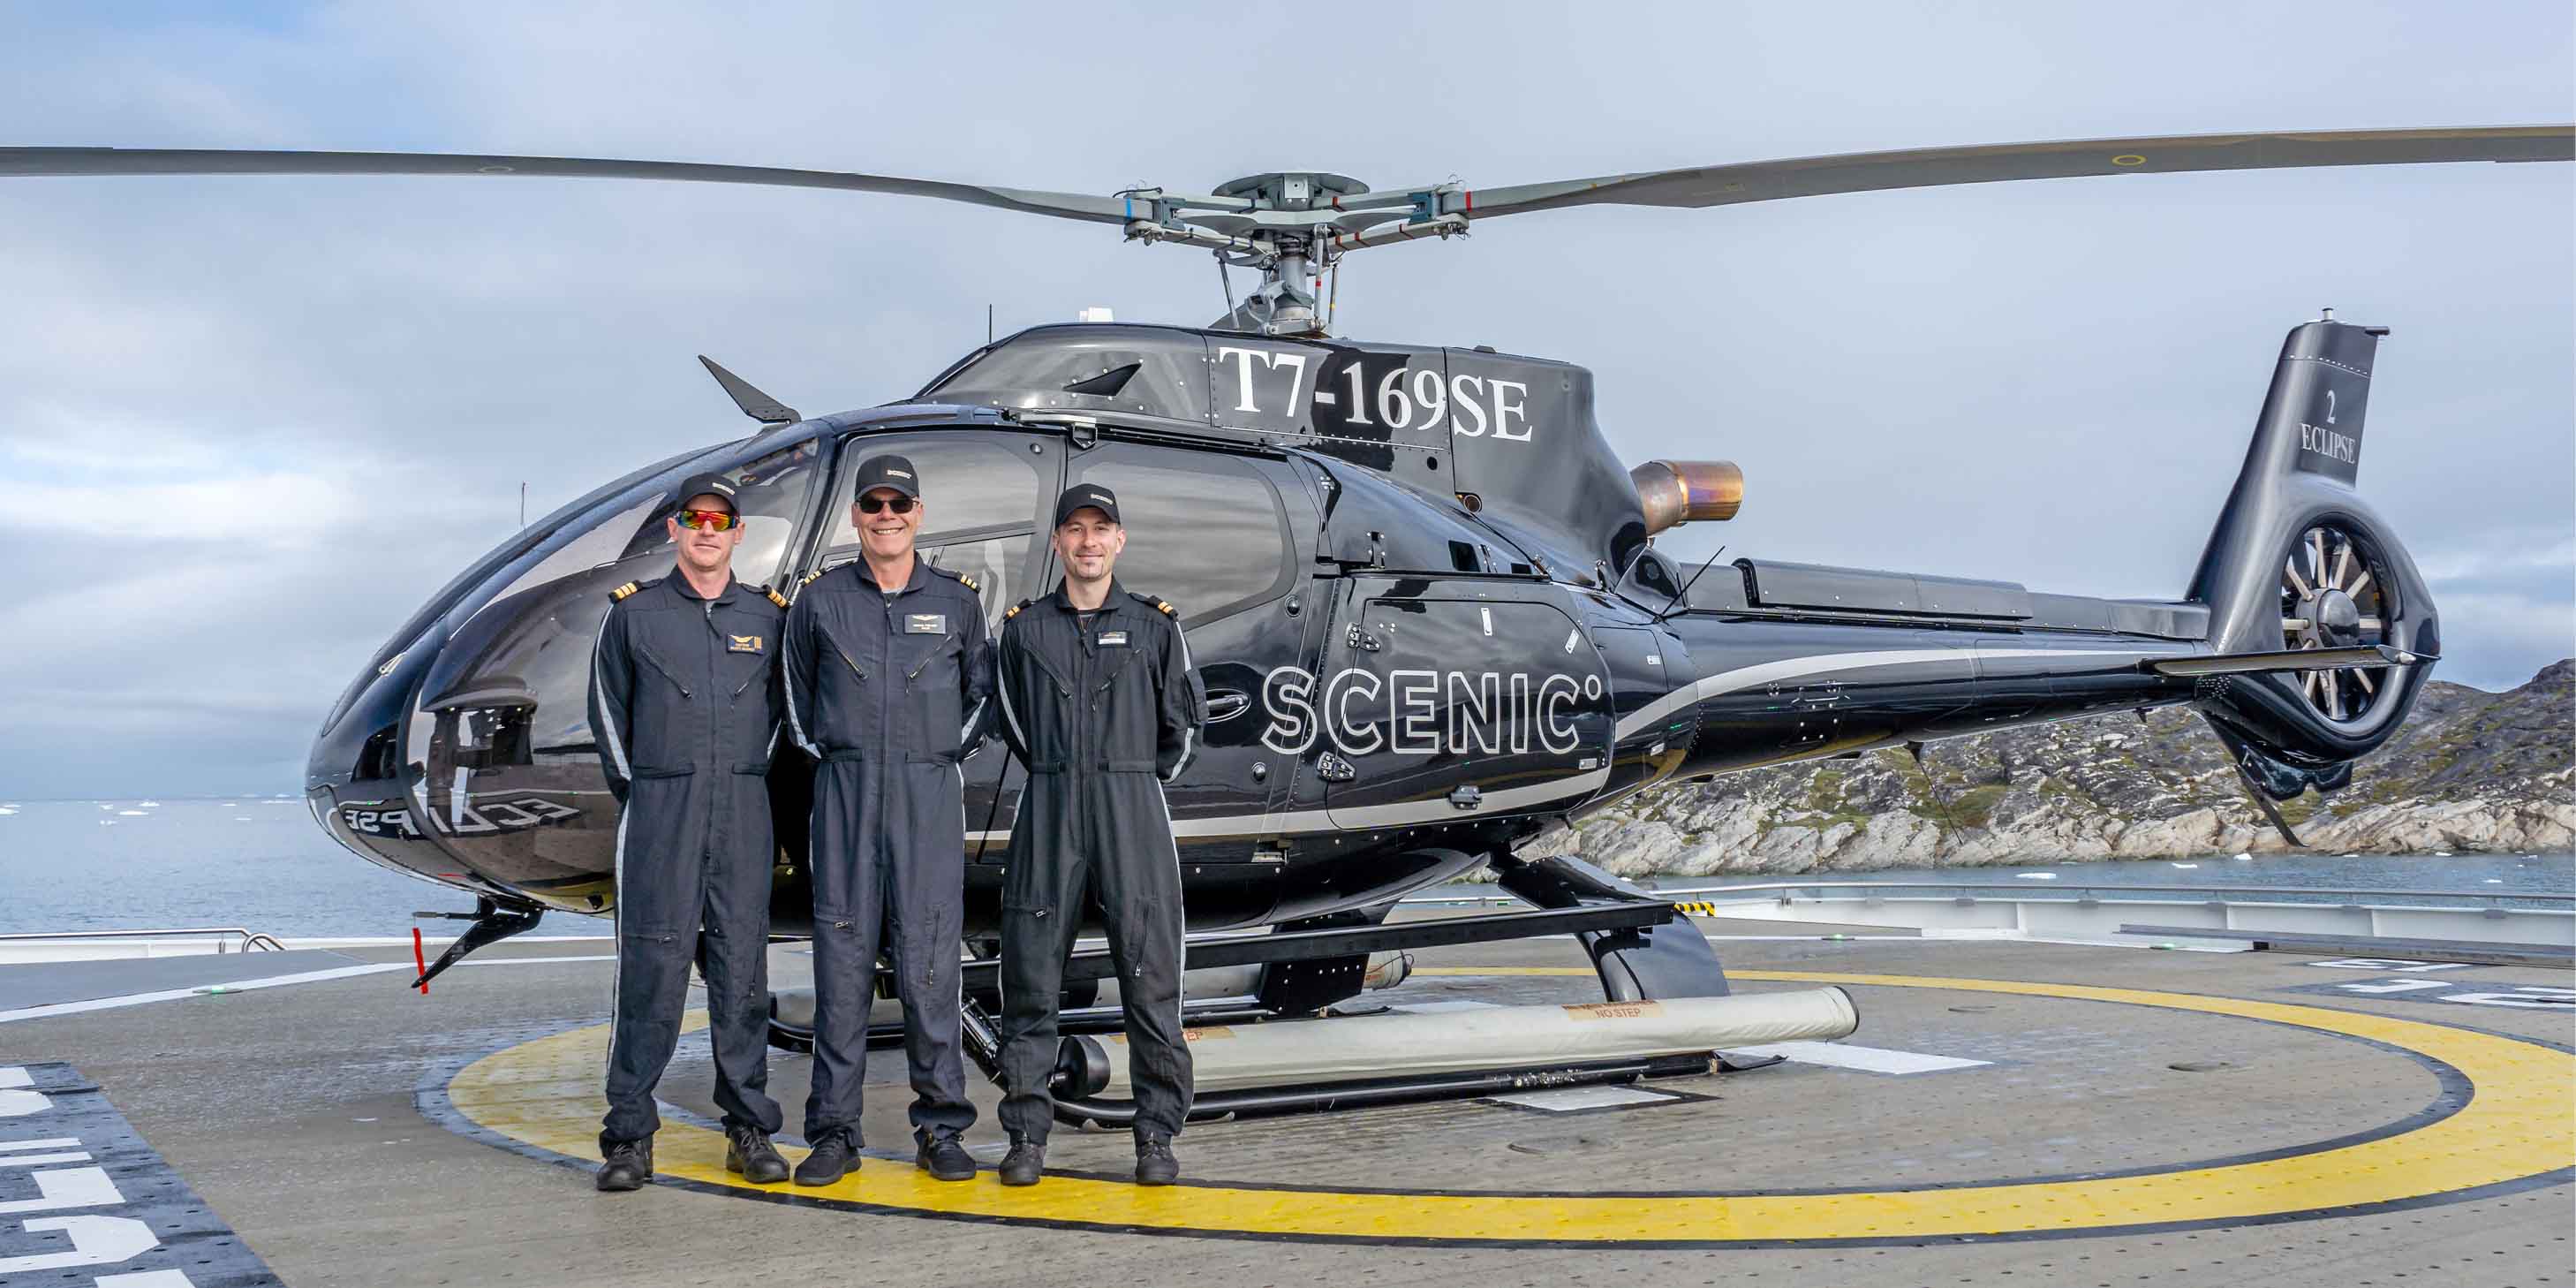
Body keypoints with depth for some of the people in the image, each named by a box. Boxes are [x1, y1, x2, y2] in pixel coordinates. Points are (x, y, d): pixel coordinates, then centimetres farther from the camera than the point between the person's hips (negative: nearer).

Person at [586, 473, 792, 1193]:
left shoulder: (767, 616, 10)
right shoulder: (634, 613, 7)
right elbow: (608, 709, 12)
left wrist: (750, 784, 11)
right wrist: (636, 793, 7)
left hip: (744, 814, 2)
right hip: (659, 810, -2)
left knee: (742, 967, 4)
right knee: (651, 967, -5)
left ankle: (749, 1131, 10)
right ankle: (630, 1137, 1)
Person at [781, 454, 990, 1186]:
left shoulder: (957, 599, 8)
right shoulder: (820, 598, 7)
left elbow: (981, 690, 19)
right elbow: (797, 692, 18)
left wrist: (946, 755, 11)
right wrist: (823, 755, 10)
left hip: (930, 792, 0)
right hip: (845, 790, 0)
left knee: (928, 958, -1)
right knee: (842, 955, 0)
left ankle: (941, 1128, 7)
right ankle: (835, 1131, 7)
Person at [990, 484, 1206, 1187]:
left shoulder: (1154, 624, 6)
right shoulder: (1024, 626, 9)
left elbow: (1182, 721, 14)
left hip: (1133, 811, -1)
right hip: (1048, 811, 1)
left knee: (1148, 971, -3)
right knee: (1031, 972, 1)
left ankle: (1157, 1136, 5)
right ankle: (1027, 1134, 10)